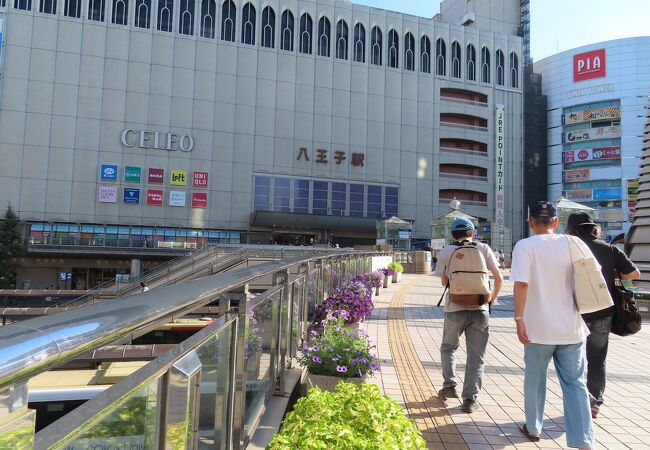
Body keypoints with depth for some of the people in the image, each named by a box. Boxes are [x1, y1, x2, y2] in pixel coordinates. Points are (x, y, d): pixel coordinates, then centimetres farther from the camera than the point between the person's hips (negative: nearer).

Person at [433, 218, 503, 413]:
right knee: (476, 356, 8)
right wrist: (491, 300, 17)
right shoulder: (483, 249, 3)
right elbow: (499, 279, 4)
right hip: (479, 309, 0)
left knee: (448, 347, 22)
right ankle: (470, 399, 7)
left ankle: (449, 385, 16)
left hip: (455, 309, 0)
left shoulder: (446, 252, 2)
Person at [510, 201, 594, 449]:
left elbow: (521, 283, -19)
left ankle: (533, 428, 31)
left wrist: (519, 319, -15)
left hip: (539, 327, -2)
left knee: (534, 380, 15)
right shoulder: (573, 243, 0)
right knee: (575, 384, 9)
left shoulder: (525, 246, -10)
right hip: (571, 327, 3)